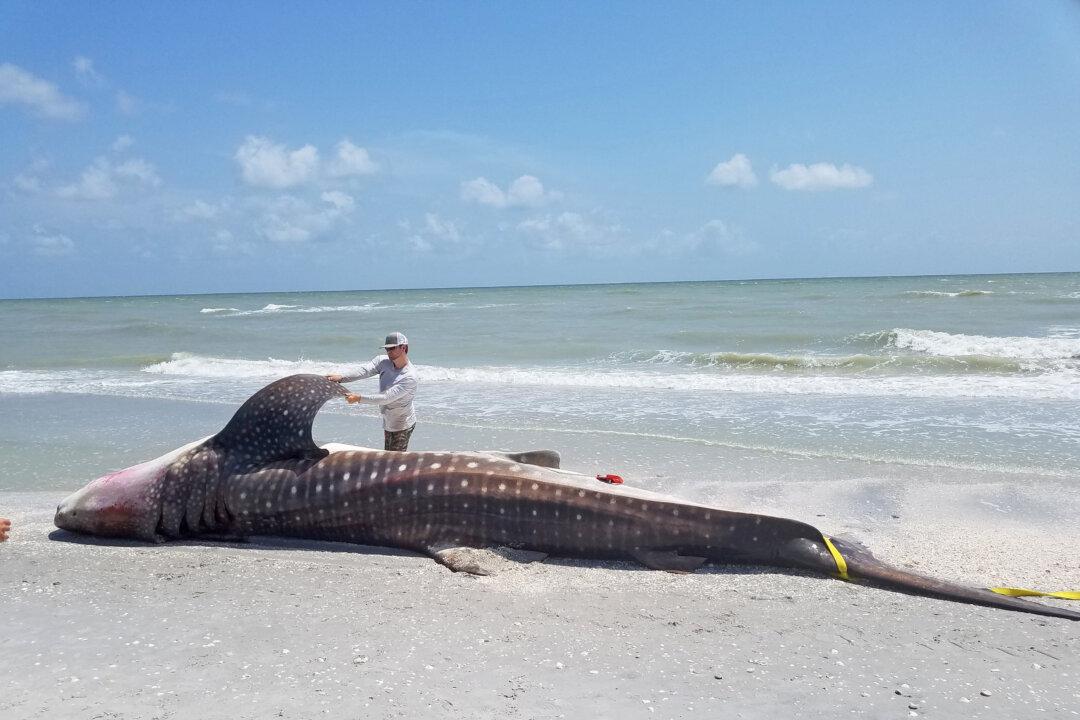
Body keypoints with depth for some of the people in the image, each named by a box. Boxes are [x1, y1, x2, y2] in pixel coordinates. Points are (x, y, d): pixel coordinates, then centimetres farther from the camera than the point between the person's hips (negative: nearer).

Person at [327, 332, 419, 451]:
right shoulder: (383, 361, -5)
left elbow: (386, 398, -32)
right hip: (388, 423, 7)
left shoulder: (410, 377, -27)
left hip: (402, 426, -7)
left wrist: (359, 398, -37)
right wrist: (341, 377, -35)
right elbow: (364, 371, -20)